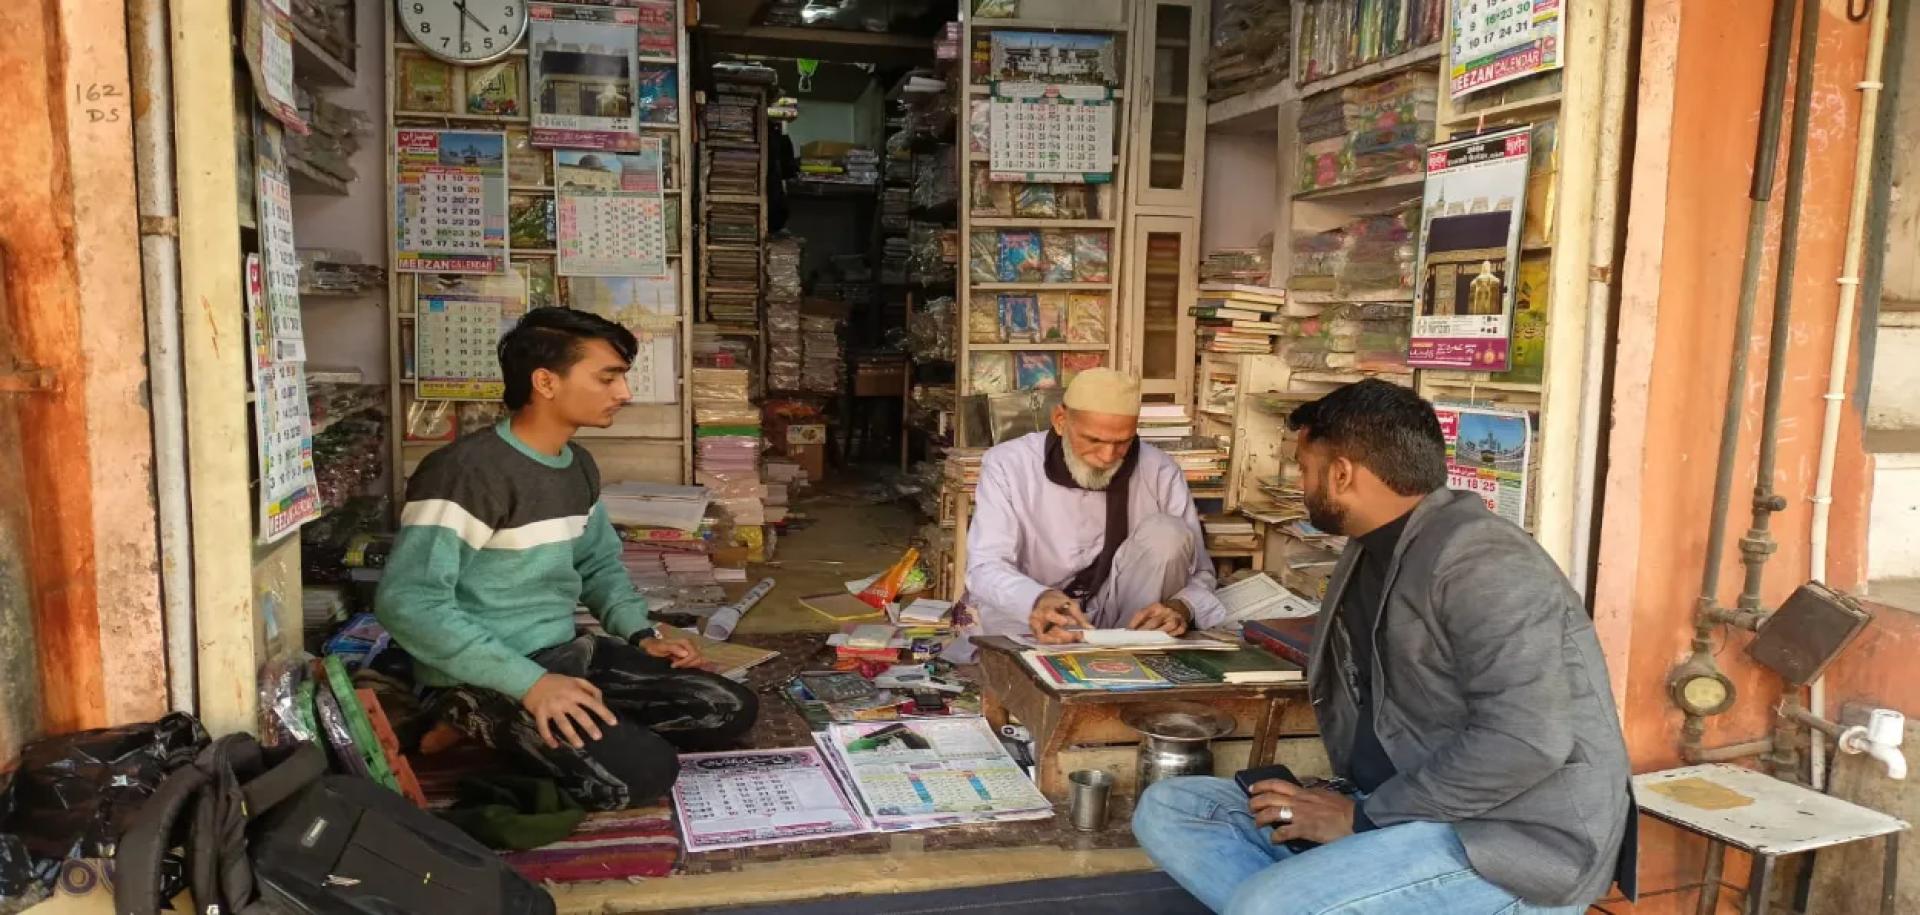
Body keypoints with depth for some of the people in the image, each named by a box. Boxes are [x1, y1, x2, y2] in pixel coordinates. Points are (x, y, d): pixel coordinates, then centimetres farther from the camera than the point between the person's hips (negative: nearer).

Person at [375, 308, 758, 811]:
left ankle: (540, 748, 2)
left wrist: (641, 635, 5)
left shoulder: (579, 466, 9)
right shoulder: (466, 470, -18)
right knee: (642, 771, -27)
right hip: (486, 680, -8)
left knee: (731, 709, -2)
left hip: (569, 654, 9)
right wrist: (528, 682, -29)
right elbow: (406, 602, -25)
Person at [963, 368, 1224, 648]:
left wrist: (1180, 607, -33)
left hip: (1124, 617, 3)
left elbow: (1198, 571, -7)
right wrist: (1039, 601, -47)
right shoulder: (1007, 465, -13)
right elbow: (986, 568, -23)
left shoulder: (1159, 471, -8)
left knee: (1167, 532, -21)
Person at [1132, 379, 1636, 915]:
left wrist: (1363, 816, -19)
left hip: (1514, 841, -10)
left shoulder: (1476, 560, -18)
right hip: (1397, 810, 10)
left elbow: (1524, 741, -27)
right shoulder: (1366, 556, 13)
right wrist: (1340, 801, 1)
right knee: (1165, 811, -1)